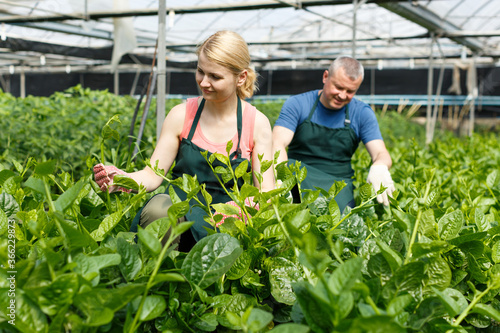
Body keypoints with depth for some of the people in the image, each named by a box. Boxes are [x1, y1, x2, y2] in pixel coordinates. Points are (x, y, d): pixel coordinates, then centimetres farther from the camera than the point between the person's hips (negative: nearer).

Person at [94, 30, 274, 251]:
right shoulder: (182, 115, 2)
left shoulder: (257, 123, 0)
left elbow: (266, 191, -3)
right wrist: (123, 179, -22)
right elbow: (153, 175, 0)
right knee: (158, 207, -34)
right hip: (178, 210, 1)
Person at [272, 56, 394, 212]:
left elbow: (381, 154, -3)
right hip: (298, 175, 0)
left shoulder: (362, 113, 5)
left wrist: (379, 166, -32)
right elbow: (278, 143, -14)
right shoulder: (297, 104, -1)